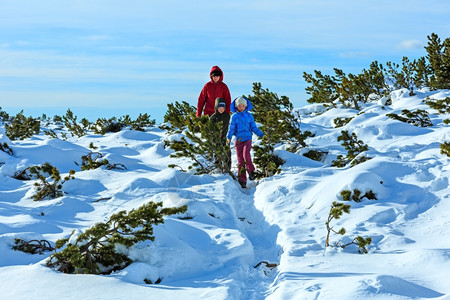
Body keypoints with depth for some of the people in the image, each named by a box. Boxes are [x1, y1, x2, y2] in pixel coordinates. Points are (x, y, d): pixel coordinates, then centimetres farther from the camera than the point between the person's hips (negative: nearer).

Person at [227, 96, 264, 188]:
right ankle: (242, 180, 4)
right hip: (238, 140, 1)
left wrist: (262, 135, 3)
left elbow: (254, 127, 12)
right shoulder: (234, 117, 6)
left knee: (246, 155, -26)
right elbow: (232, 128, 3)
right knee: (240, 160, 0)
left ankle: (251, 171, -7)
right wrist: (229, 137, -13)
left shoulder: (249, 116, 8)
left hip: (247, 139, -1)